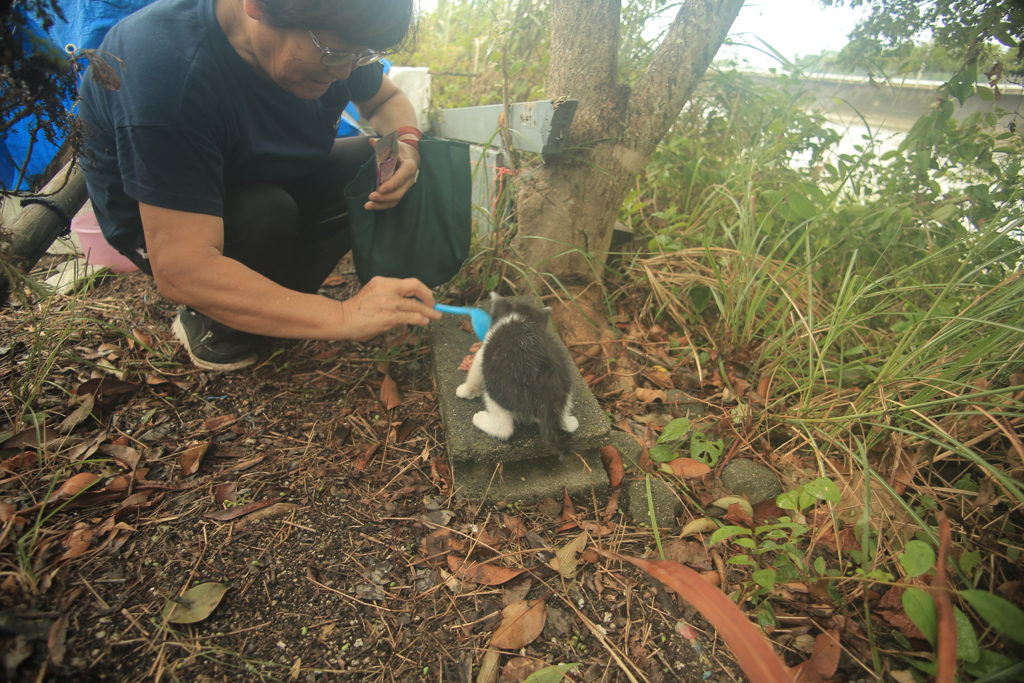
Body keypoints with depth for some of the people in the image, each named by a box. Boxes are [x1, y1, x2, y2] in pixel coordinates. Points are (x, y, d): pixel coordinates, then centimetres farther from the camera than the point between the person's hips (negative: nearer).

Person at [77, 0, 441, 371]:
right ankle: (211, 323, -6)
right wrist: (342, 316, -49)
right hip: (152, 219, -6)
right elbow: (178, 270, -41)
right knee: (267, 215, -37)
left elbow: (387, 98, 3)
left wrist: (406, 142, -23)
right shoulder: (167, 72, -37)